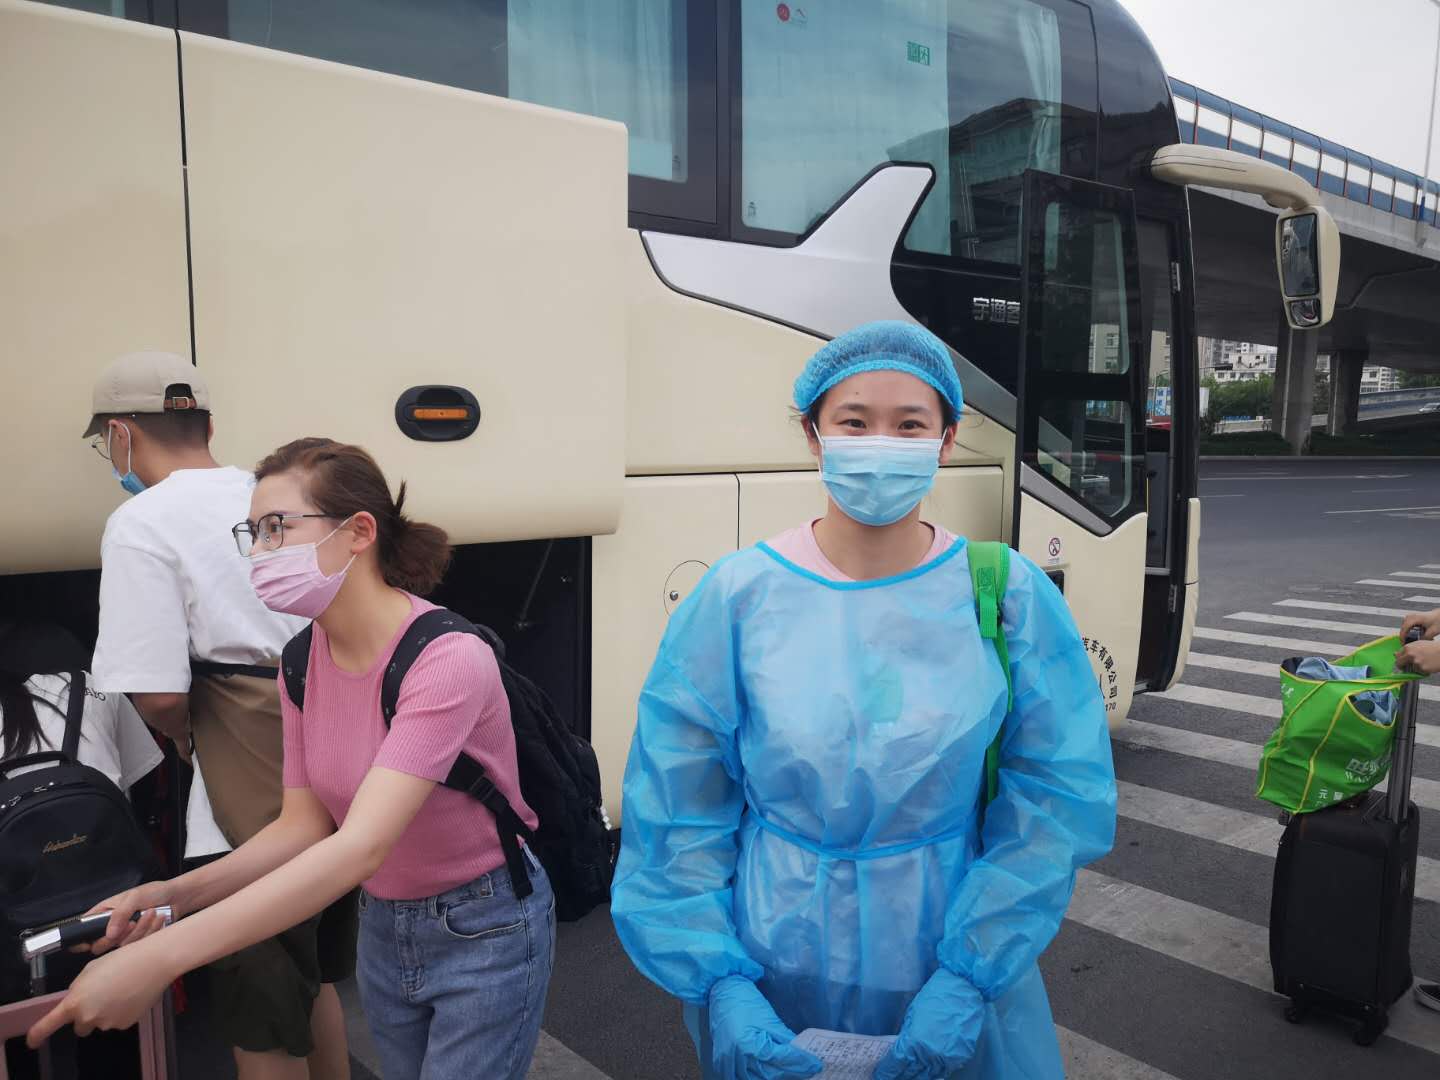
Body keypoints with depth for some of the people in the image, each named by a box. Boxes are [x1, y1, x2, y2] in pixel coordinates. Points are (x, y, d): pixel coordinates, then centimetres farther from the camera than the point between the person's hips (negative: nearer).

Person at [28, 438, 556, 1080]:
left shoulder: (448, 657, -29)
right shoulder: (304, 660, -5)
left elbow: (359, 847, -36)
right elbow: (305, 827, -1)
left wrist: (157, 960, -37)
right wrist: (177, 894, -17)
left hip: (485, 929, -6)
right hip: (383, 924, 6)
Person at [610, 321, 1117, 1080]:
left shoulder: (1008, 597, -9)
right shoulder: (737, 596, -11)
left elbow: (1058, 799, -8)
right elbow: (676, 814, -8)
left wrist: (970, 976, -14)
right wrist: (720, 982, -13)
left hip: (955, 980, 1)